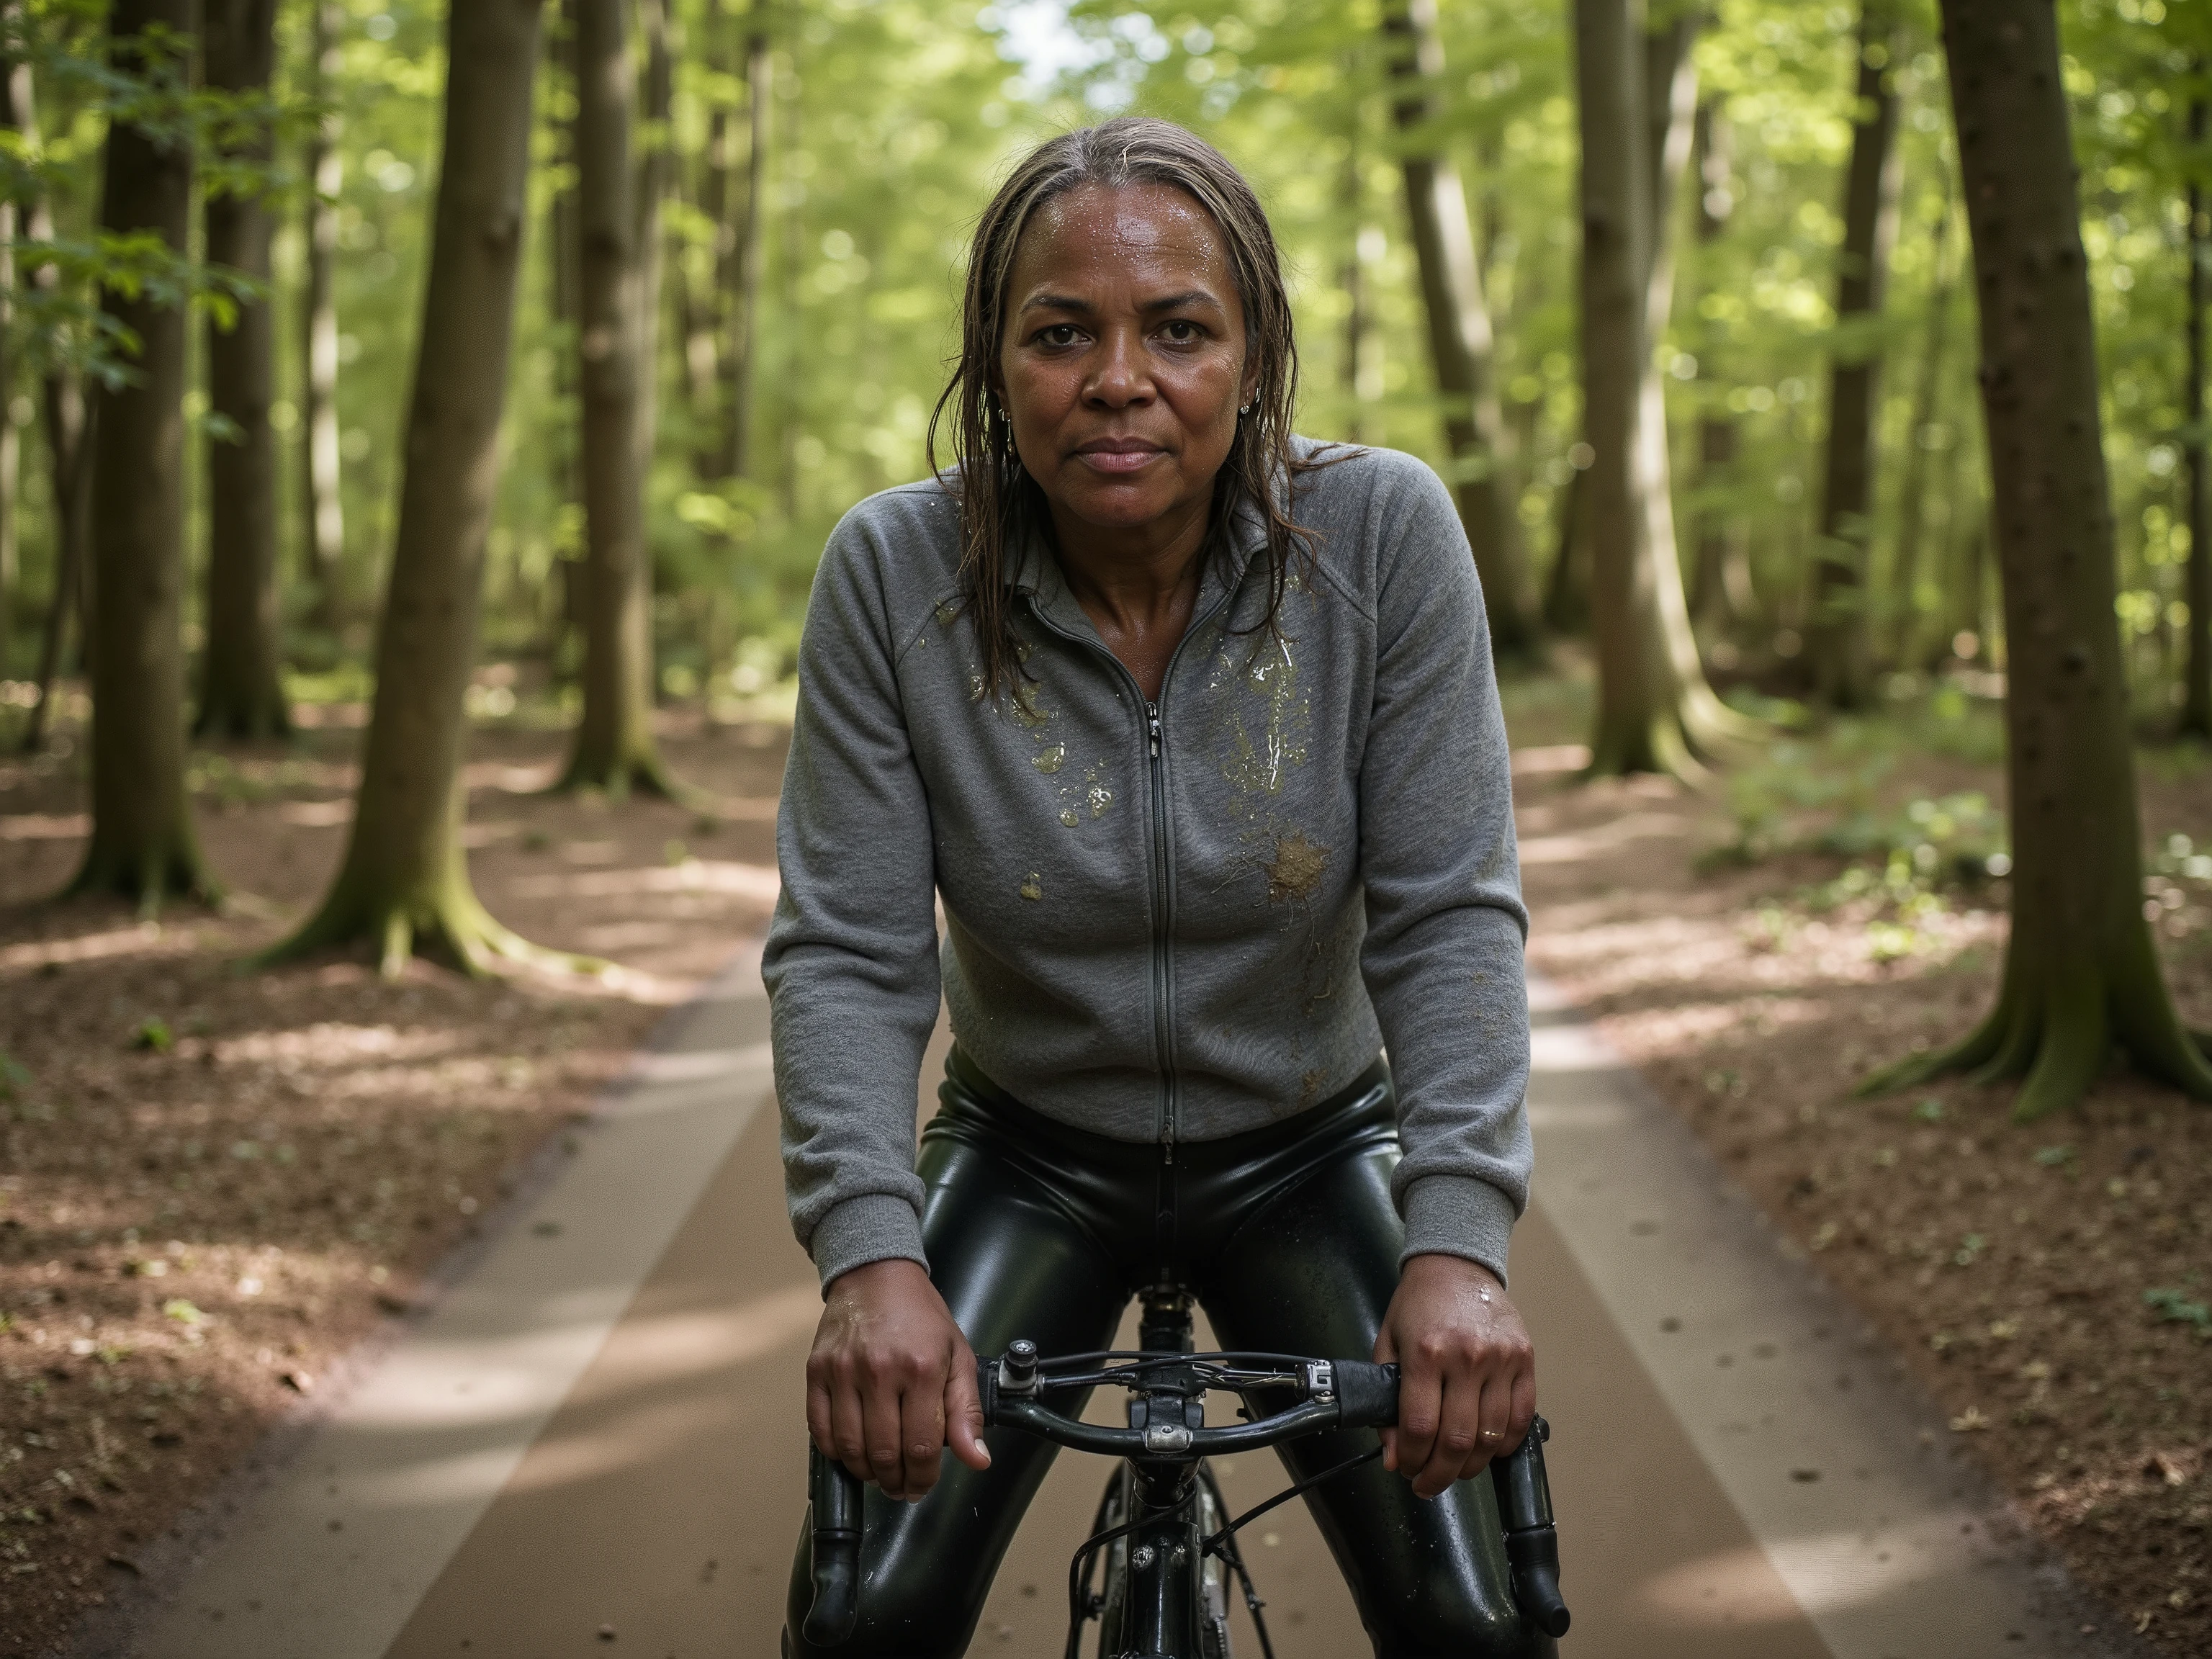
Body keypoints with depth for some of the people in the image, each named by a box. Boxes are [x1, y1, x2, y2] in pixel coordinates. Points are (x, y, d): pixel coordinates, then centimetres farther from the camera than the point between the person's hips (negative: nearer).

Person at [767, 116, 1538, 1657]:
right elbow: (847, 954, -16)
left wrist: (1459, 1242, -29)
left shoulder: (1385, 534, -18)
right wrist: (871, 1257, -29)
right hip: (1032, 1159, 0)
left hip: (1305, 1156, 0)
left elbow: (1449, 916, -18)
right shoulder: (896, 571, -17)